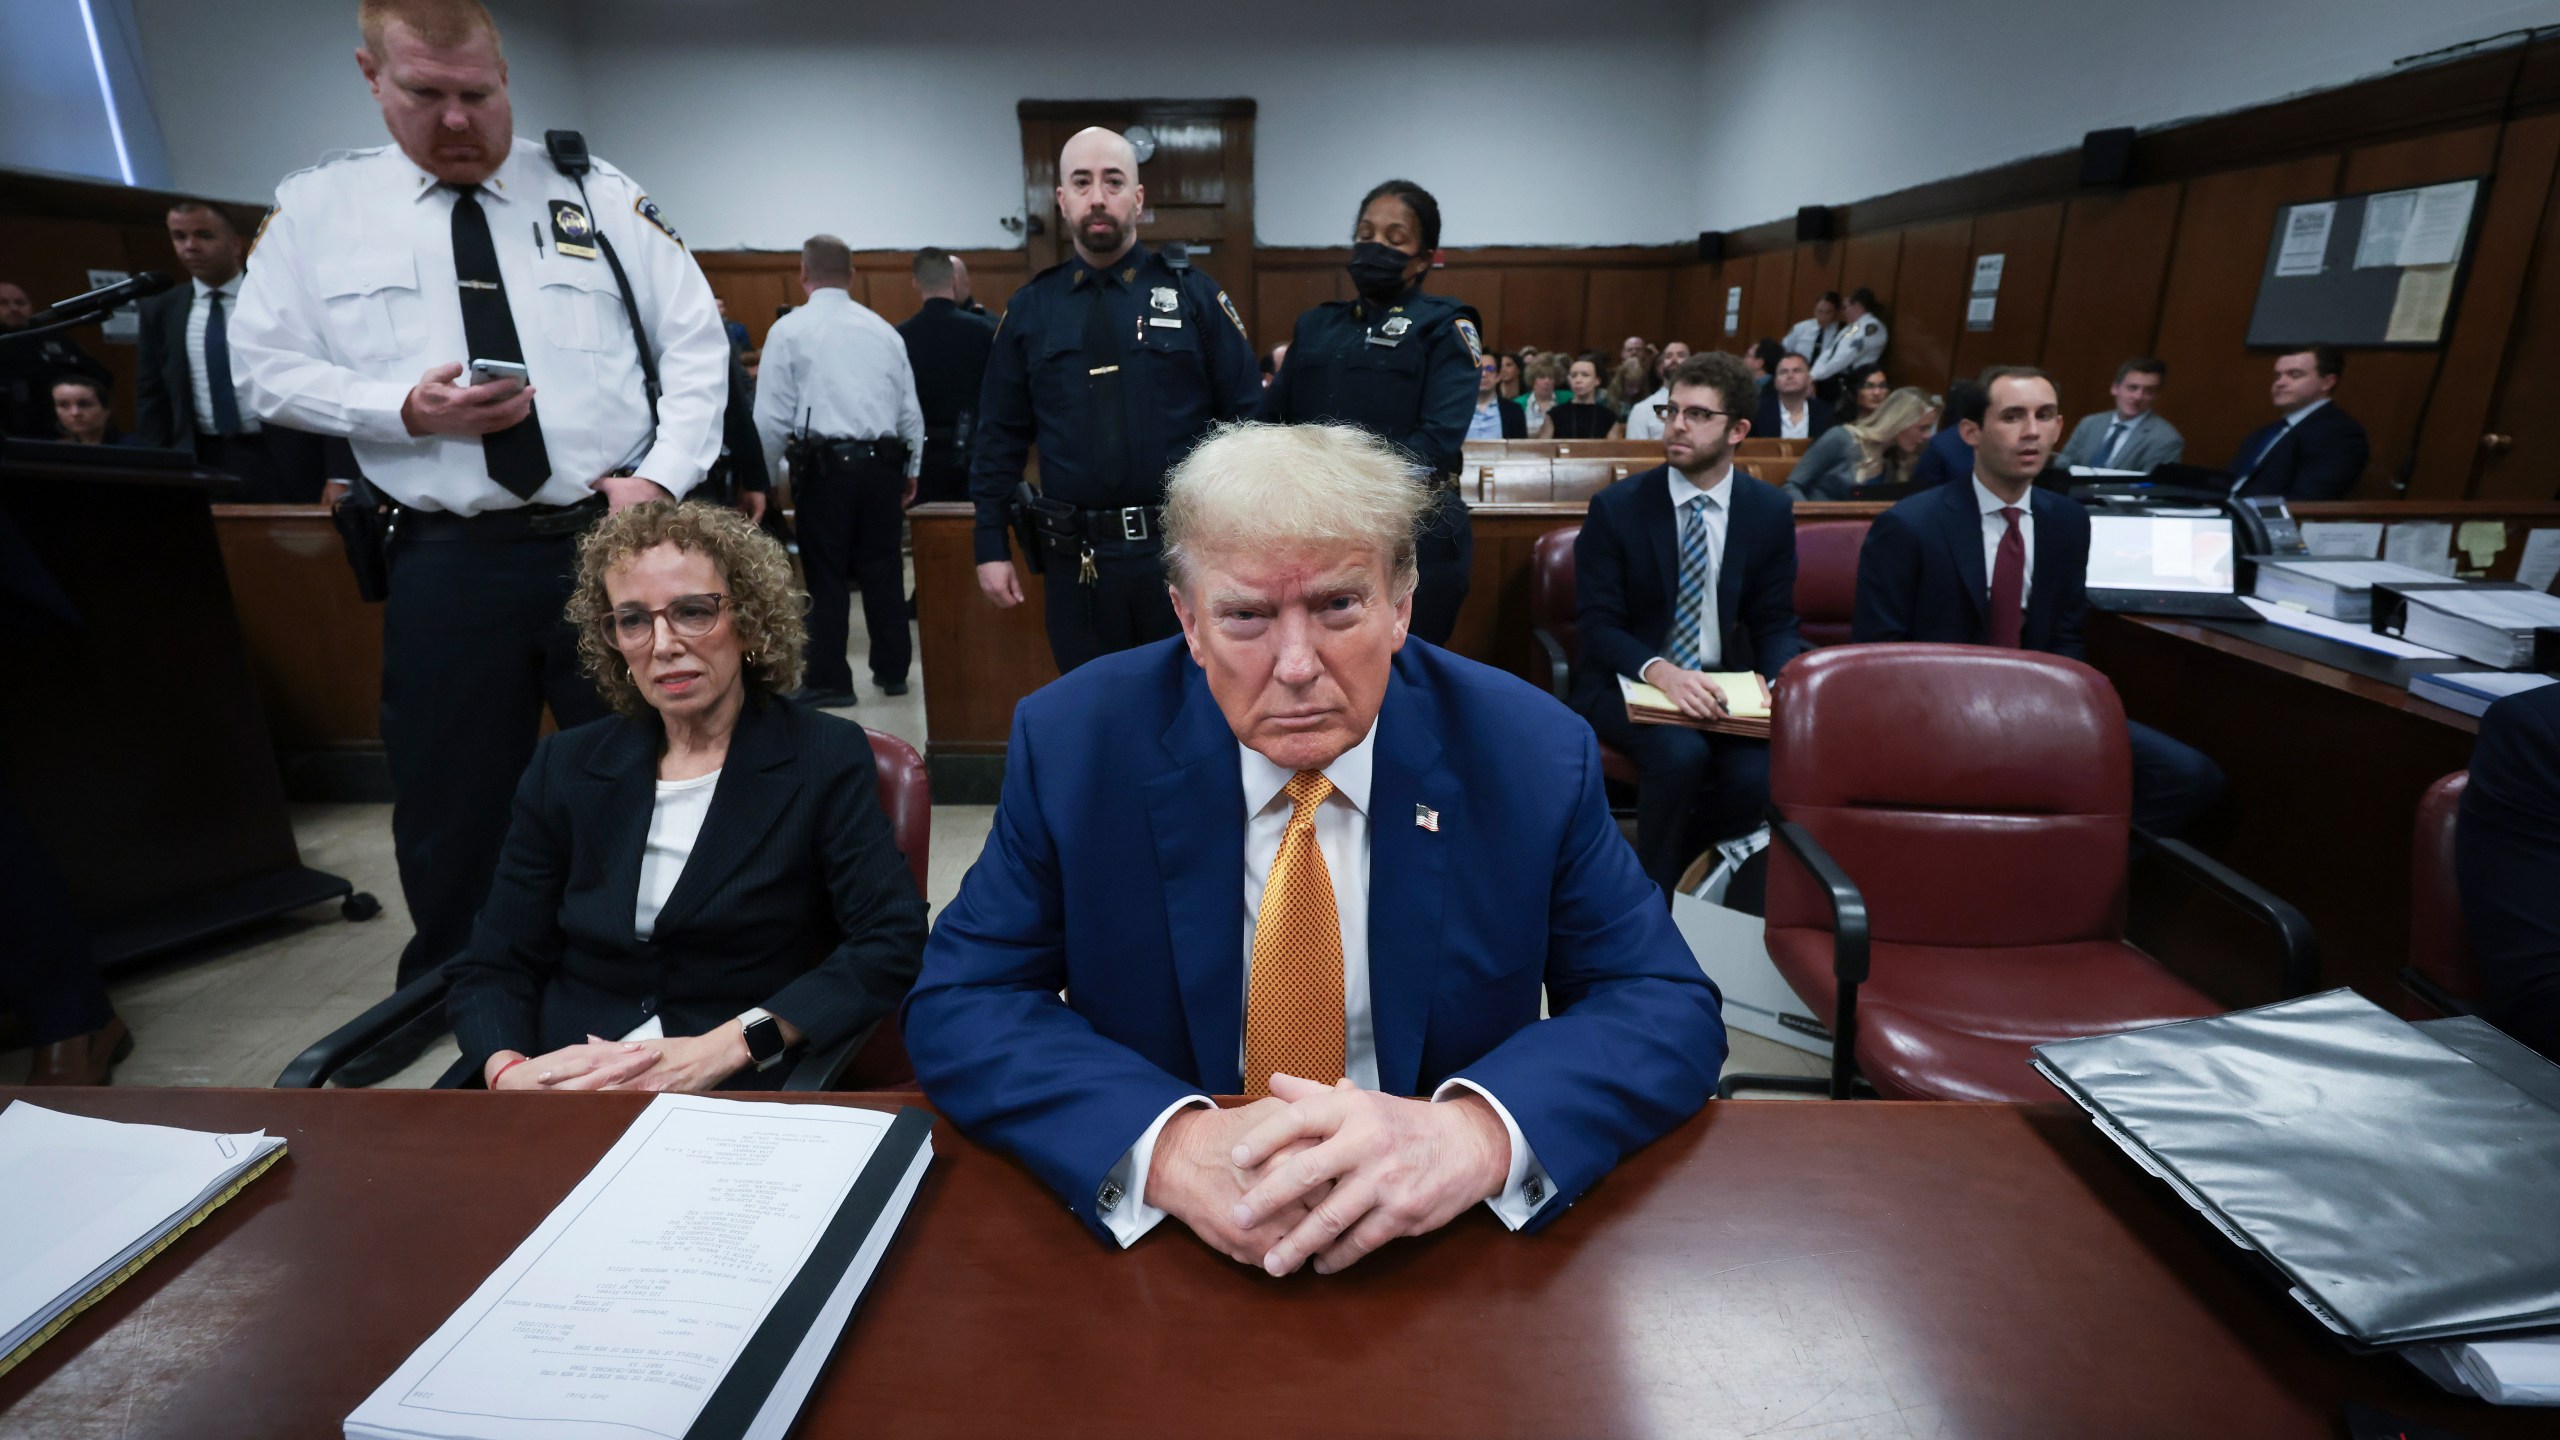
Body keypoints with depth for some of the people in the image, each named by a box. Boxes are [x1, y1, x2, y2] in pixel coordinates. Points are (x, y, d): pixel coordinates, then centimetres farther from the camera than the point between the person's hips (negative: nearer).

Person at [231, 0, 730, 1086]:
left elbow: (697, 345, 2)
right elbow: (267, 368, 9)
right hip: (447, 559, 2)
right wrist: (407, 411, -10)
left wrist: (662, 475, -10)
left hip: (614, 534, -1)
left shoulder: (598, 194, 5)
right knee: (448, 795, 13)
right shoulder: (317, 208, 9)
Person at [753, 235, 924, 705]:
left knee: (826, 576, 3)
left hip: (824, 464, -3)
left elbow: (772, 417, -3)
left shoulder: (790, 329, -1)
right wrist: (910, 470, 22)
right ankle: (892, 670, 18)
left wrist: (764, 477, 8)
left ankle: (830, 681, 8)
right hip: (883, 463, 4)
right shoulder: (884, 330, 10)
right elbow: (911, 411, 12)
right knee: (883, 570, 10)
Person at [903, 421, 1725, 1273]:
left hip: (1441, 1238, 1)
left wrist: (1479, 1132, -28)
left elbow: (1672, 1010, -8)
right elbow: (959, 1006, -9)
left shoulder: (1533, 754, -10)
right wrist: (1166, 1145, -27)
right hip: (1160, 1238, 0)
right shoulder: (1073, 744, -10)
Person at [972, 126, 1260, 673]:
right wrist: (991, 545, 5)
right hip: (1077, 559, 2)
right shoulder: (1030, 309, 6)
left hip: (1185, 551, -1)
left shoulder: (1195, 294, 1)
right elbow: (1001, 437, 9)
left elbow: (1248, 420, 0)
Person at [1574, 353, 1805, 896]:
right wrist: (1660, 671, -29)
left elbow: (1775, 623, 7)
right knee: (1680, 752, -33)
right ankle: (1649, 894, -7)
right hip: (1628, 683, -3)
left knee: (1760, 773, -27)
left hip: (1722, 685, 3)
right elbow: (1598, 624, -10)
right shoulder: (1615, 507, -5)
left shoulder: (1770, 512, 4)